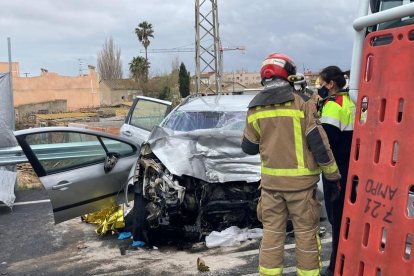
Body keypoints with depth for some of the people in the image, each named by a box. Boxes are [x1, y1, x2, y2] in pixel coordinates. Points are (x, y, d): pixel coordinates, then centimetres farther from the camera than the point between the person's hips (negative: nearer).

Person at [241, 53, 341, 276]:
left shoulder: (255, 109, 0)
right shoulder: (301, 104, -10)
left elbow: (248, 147, 7)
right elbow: (318, 143, -9)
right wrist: (333, 173, 2)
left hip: (271, 180, 3)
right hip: (300, 180, -3)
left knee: (272, 231, 12)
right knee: (306, 232, 10)